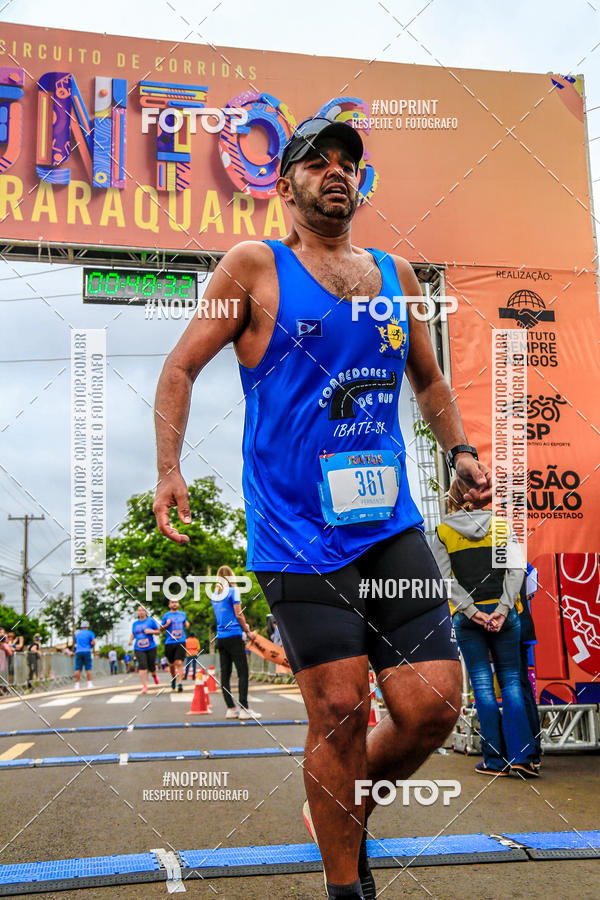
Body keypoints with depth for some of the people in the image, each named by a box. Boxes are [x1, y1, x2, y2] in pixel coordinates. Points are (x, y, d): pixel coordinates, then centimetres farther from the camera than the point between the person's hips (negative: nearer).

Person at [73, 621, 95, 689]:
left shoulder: (77, 633, 16)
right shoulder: (90, 633, 5)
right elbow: (94, 643, -5)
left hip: (78, 652, 2)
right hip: (87, 652, -2)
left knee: (78, 669, -1)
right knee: (88, 668, -1)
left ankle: (77, 684, -7)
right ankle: (89, 683, -8)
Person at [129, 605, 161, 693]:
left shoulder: (151, 621, 3)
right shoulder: (135, 623, 12)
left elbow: (159, 631, 6)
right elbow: (133, 633, 24)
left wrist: (151, 631, -13)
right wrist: (130, 640, 4)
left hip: (151, 647, -1)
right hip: (139, 649, 1)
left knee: (151, 666, 5)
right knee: (142, 666, -14)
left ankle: (154, 675, 42)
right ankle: (144, 686, -14)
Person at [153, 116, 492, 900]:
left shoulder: (395, 274, 15)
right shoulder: (255, 266, 2)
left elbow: (428, 379, 27)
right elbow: (181, 367, 3)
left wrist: (459, 450, 11)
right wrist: (169, 470, -9)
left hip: (392, 523, 5)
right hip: (297, 532, -4)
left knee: (434, 704, -1)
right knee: (340, 709, -5)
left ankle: (346, 813, 30)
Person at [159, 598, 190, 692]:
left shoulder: (183, 614, 12)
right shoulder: (166, 615, 5)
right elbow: (161, 629, 9)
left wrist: (187, 624, 5)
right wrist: (166, 625, -11)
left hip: (181, 642, 0)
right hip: (169, 643, 0)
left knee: (179, 663, -15)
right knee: (171, 664, 10)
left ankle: (179, 683, -18)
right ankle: (173, 678, 37)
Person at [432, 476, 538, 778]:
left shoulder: (443, 532, 3)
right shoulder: (500, 523, 5)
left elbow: (444, 579, -6)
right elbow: (516, 569, -5)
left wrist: (472, 611, -9)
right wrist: (502, 609, -11)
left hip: (466, 617, -1)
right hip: (502, 613, 1)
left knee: (483, 685, 4)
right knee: (511, 681, 7)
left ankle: (495, 761, 5)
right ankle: (520, 756, -1)